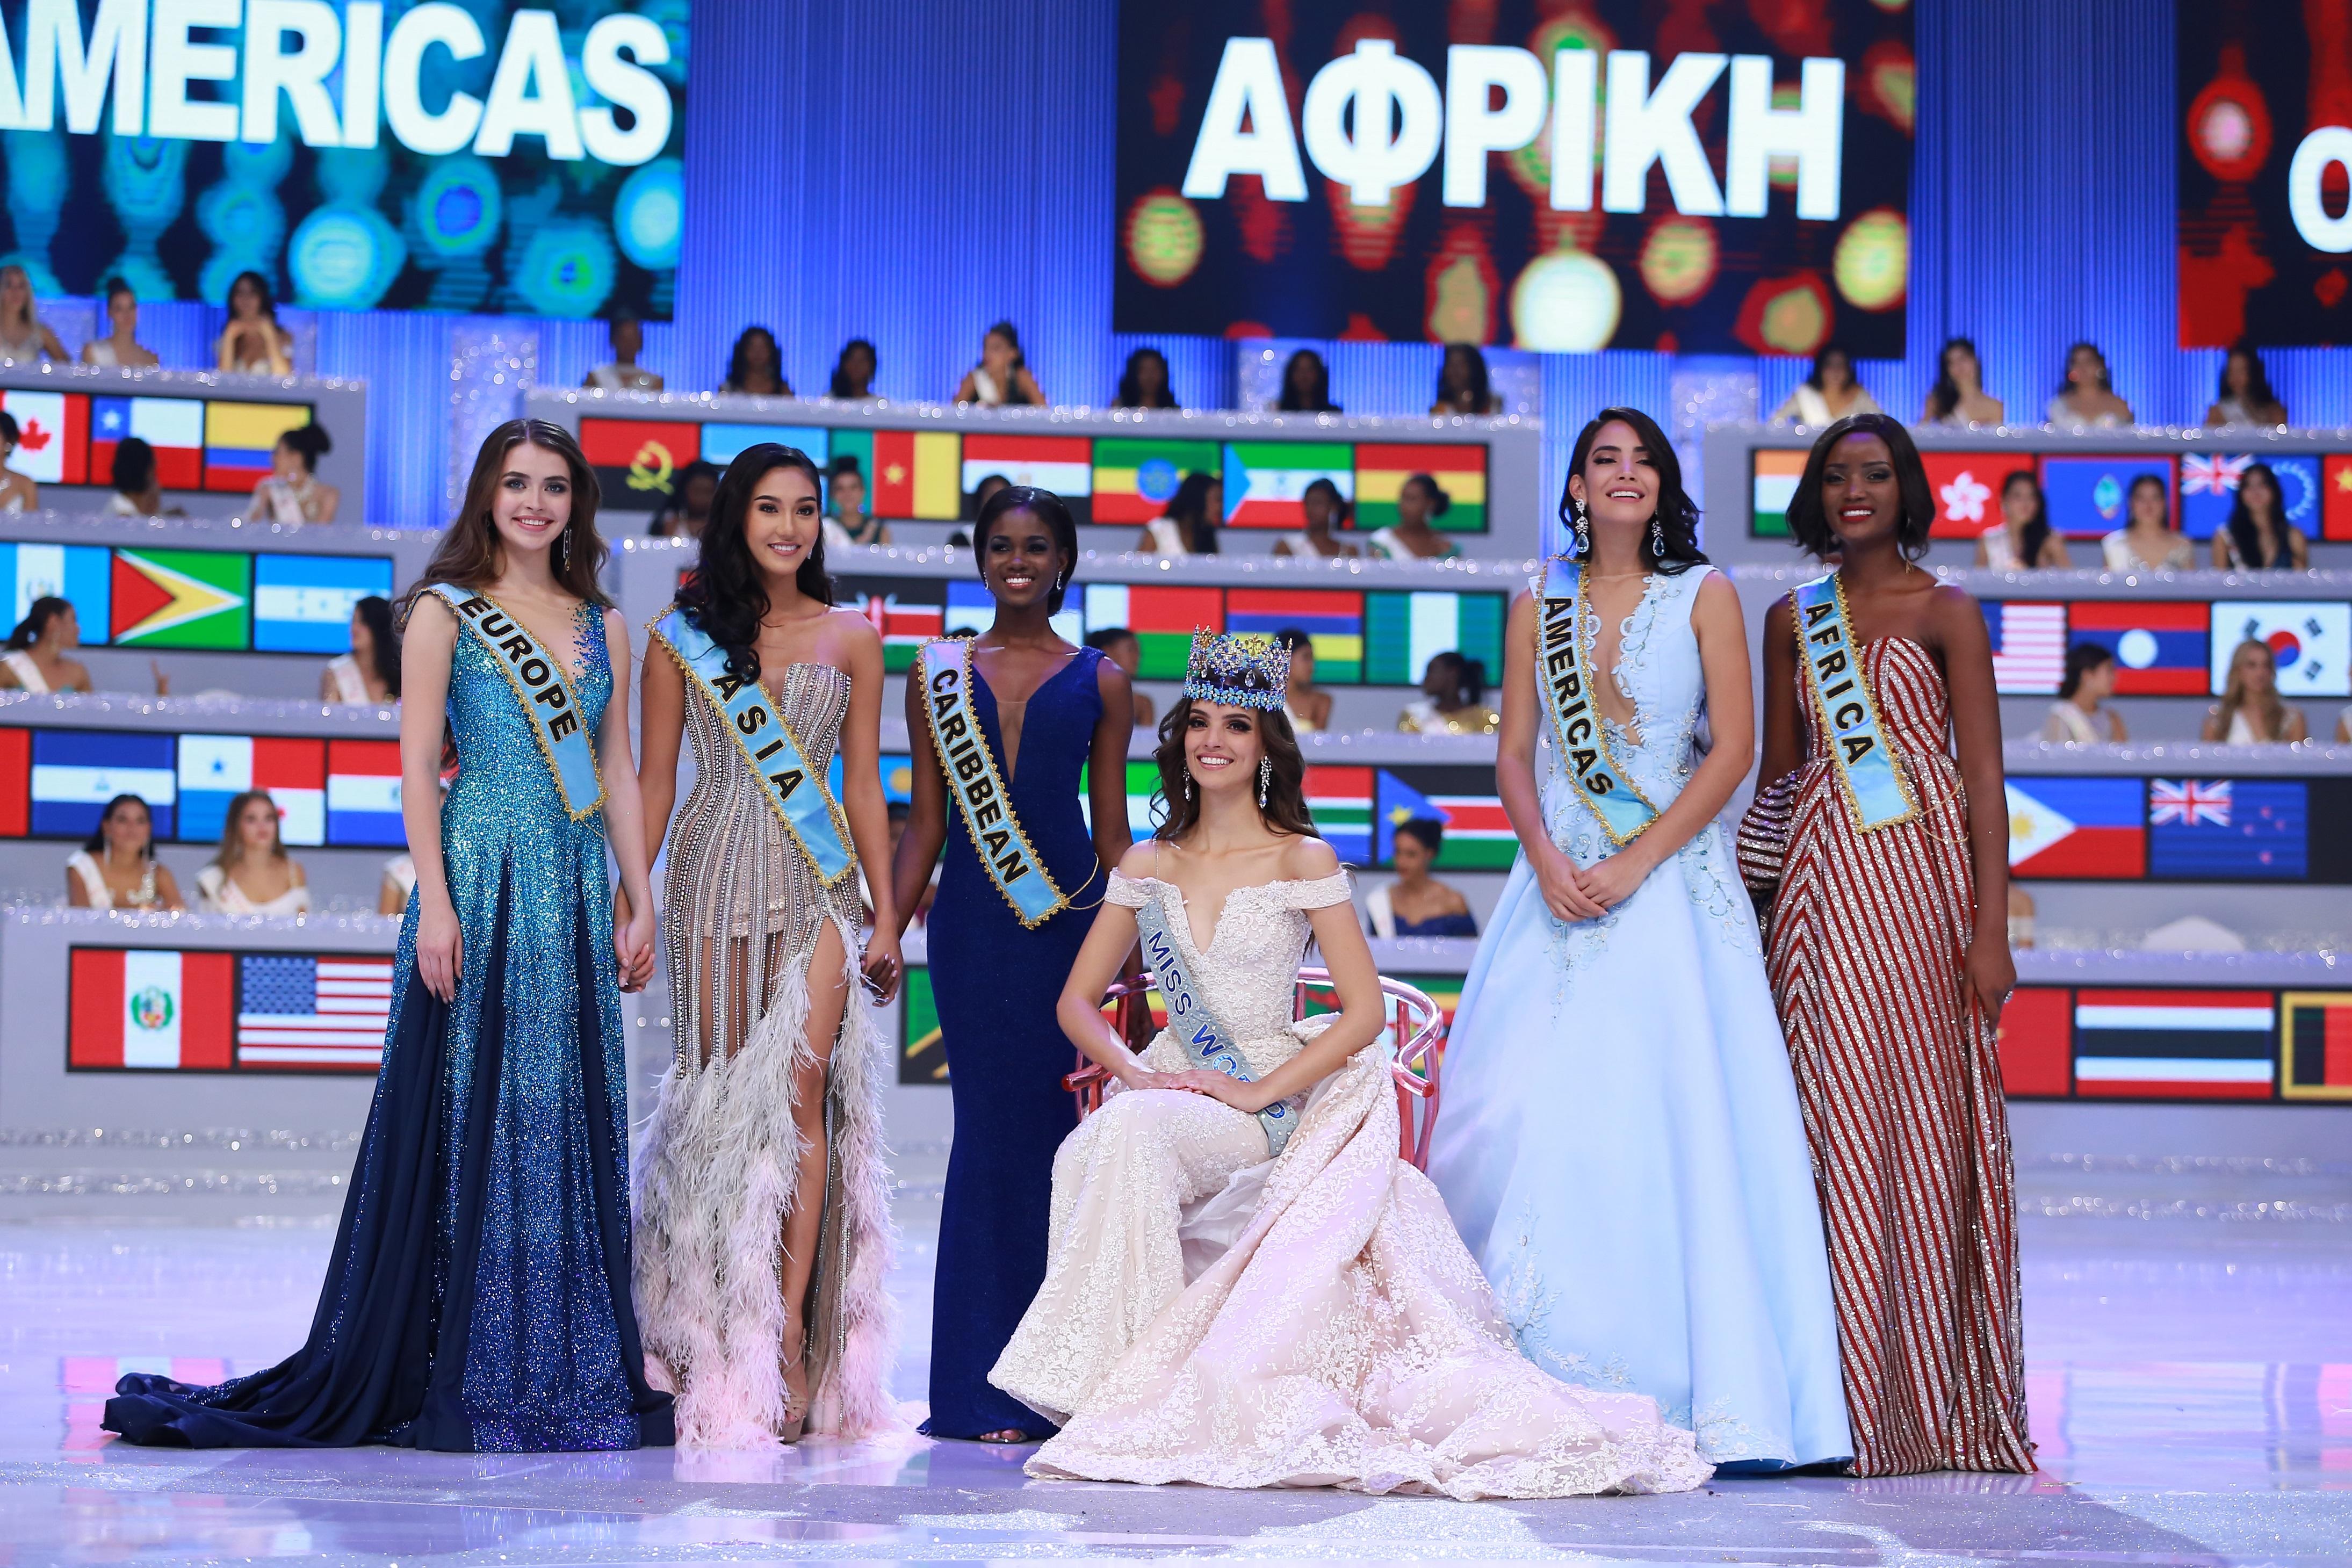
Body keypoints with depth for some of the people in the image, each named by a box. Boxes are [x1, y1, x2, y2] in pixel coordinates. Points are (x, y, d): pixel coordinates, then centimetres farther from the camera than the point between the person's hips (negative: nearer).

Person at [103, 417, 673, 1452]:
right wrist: (436, 903, -14)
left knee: (572, 1123, 6)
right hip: (481, 885, -5)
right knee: (467, 1115, -4)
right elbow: (417, 768, -5)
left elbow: (618, 774, 15)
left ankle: (568, 1371, 13)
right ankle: (456, 1379, 1)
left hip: (576, 895, 5)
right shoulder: (446, 612, 0)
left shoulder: (603, 626, 14)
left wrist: (641, 904, 8)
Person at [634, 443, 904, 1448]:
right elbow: (656, 782, 8)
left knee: (801, 1090, -10)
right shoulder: (682, 636, 7)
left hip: (818, 884, 0)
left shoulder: (851, 638, 10)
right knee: (724, 1095, -1)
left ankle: (789, 1333, -9)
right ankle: (725, 1343, 5)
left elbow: (862, 784, 10)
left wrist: (885, 914, 5)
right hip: (716, 877, 0)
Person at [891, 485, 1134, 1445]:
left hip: (1070, 914, 0)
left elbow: (1113, 831, 9)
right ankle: (988, 1385, 3)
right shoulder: (938, 675, 11)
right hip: (972, 922, 0)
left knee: (1054, 1124, -3)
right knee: (992, 1125, -3)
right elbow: (926, 823, 10)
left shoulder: (1099, 681, 9)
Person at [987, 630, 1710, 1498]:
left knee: (1135, 1129, -34)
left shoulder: (1303, 861, 0)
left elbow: (1364, 1011, -5)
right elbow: (1077, 1000, 12)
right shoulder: (1146, 866, 12)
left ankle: (1146, 1387, -28)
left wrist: (1257, 1092, -14)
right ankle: (1122, 1384, -19)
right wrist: (1128, 1068, -9)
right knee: (1106, 1141, -30)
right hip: (1170, 1089, 4)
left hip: (1266, 1107, -4)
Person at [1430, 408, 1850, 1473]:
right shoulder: (1539, 606, 13)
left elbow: (1734, 750, -3)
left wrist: (1636, 863, -11)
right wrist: (1547, 861, -8)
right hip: (1559, 884, 3)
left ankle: (1708, 1395, -6)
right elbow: (1513, 755, 9)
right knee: (1526, 1114, -6)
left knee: (1673, 1115, -9)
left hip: (1671, 879, -3)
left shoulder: (1704, 595, 5)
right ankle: (1536, 1380, 1)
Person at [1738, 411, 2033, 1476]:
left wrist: (1991, 928, -11)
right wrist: (1752, 898, 12)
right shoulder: (1793, 620, 14)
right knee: (1838, 1122, -1)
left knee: (1930, 1125, -4)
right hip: (1822, 882, 3)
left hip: (1926, 870, -3)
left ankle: (1941, 1404, 3)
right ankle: (1854, 1401, 3)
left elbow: (1985, 780, -3)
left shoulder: (1947, 614, 2)